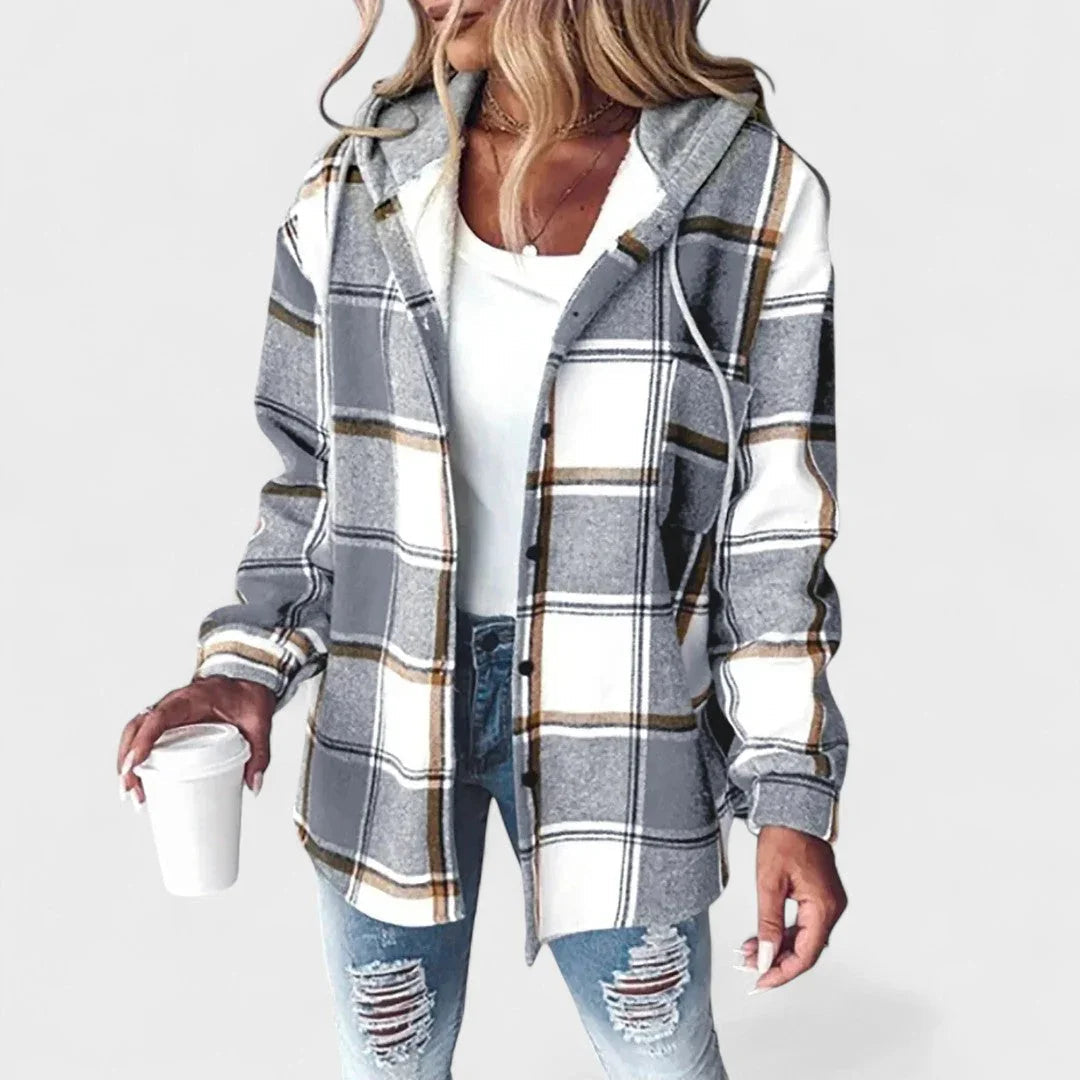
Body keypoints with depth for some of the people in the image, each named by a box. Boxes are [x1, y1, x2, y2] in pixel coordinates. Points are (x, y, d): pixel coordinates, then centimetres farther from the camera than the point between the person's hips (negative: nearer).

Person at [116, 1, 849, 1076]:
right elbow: (315, 477, 7)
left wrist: (791, 792, -7)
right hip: (386, 708, 2)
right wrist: (247, 663, -6)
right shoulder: (353, 193, -3)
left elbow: (774, 528, -6)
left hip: (615, 714, -1)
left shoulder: (756, 198, -9)